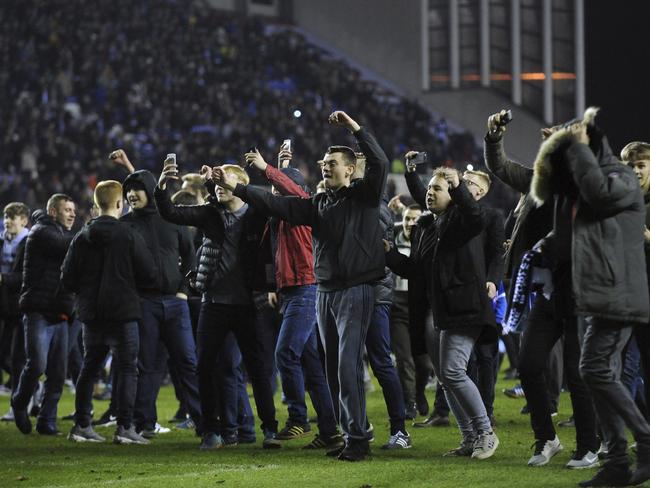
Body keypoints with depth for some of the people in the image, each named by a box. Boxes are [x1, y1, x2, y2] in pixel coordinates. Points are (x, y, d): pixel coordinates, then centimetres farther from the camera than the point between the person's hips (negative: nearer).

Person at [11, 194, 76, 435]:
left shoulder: (62, 235, 23)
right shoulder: (42, 232, -4)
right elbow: (72, 247, -17)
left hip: (59, 314, 7)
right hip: (39, 312, -7)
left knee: (58, 372, 2)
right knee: (37, 365, -13)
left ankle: (47, 421, 8)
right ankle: (19, 404, 11)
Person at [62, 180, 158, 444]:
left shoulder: (82, 237, 2)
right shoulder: (128, 235, -10)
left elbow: (67, 278, 3)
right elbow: (150, 275, -9)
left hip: (91, 314, 5)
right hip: (123, 313, -5)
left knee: (89, 368, 15)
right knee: (127, 368, 0)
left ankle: (81, 425, 16)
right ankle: (124, 427, -7)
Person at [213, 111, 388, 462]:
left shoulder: (364, 196, -2)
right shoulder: (318, 204, 14)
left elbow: (380, 164, -18)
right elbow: (276, 204, 8)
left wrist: (356, 129, -20)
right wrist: (235, 187, 3)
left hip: (355, 291, -7)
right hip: (324, 291, 7)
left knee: (349, 366, -13)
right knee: (334, 368, 7)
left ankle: (357, 439, -11)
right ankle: (349, 433, 13)